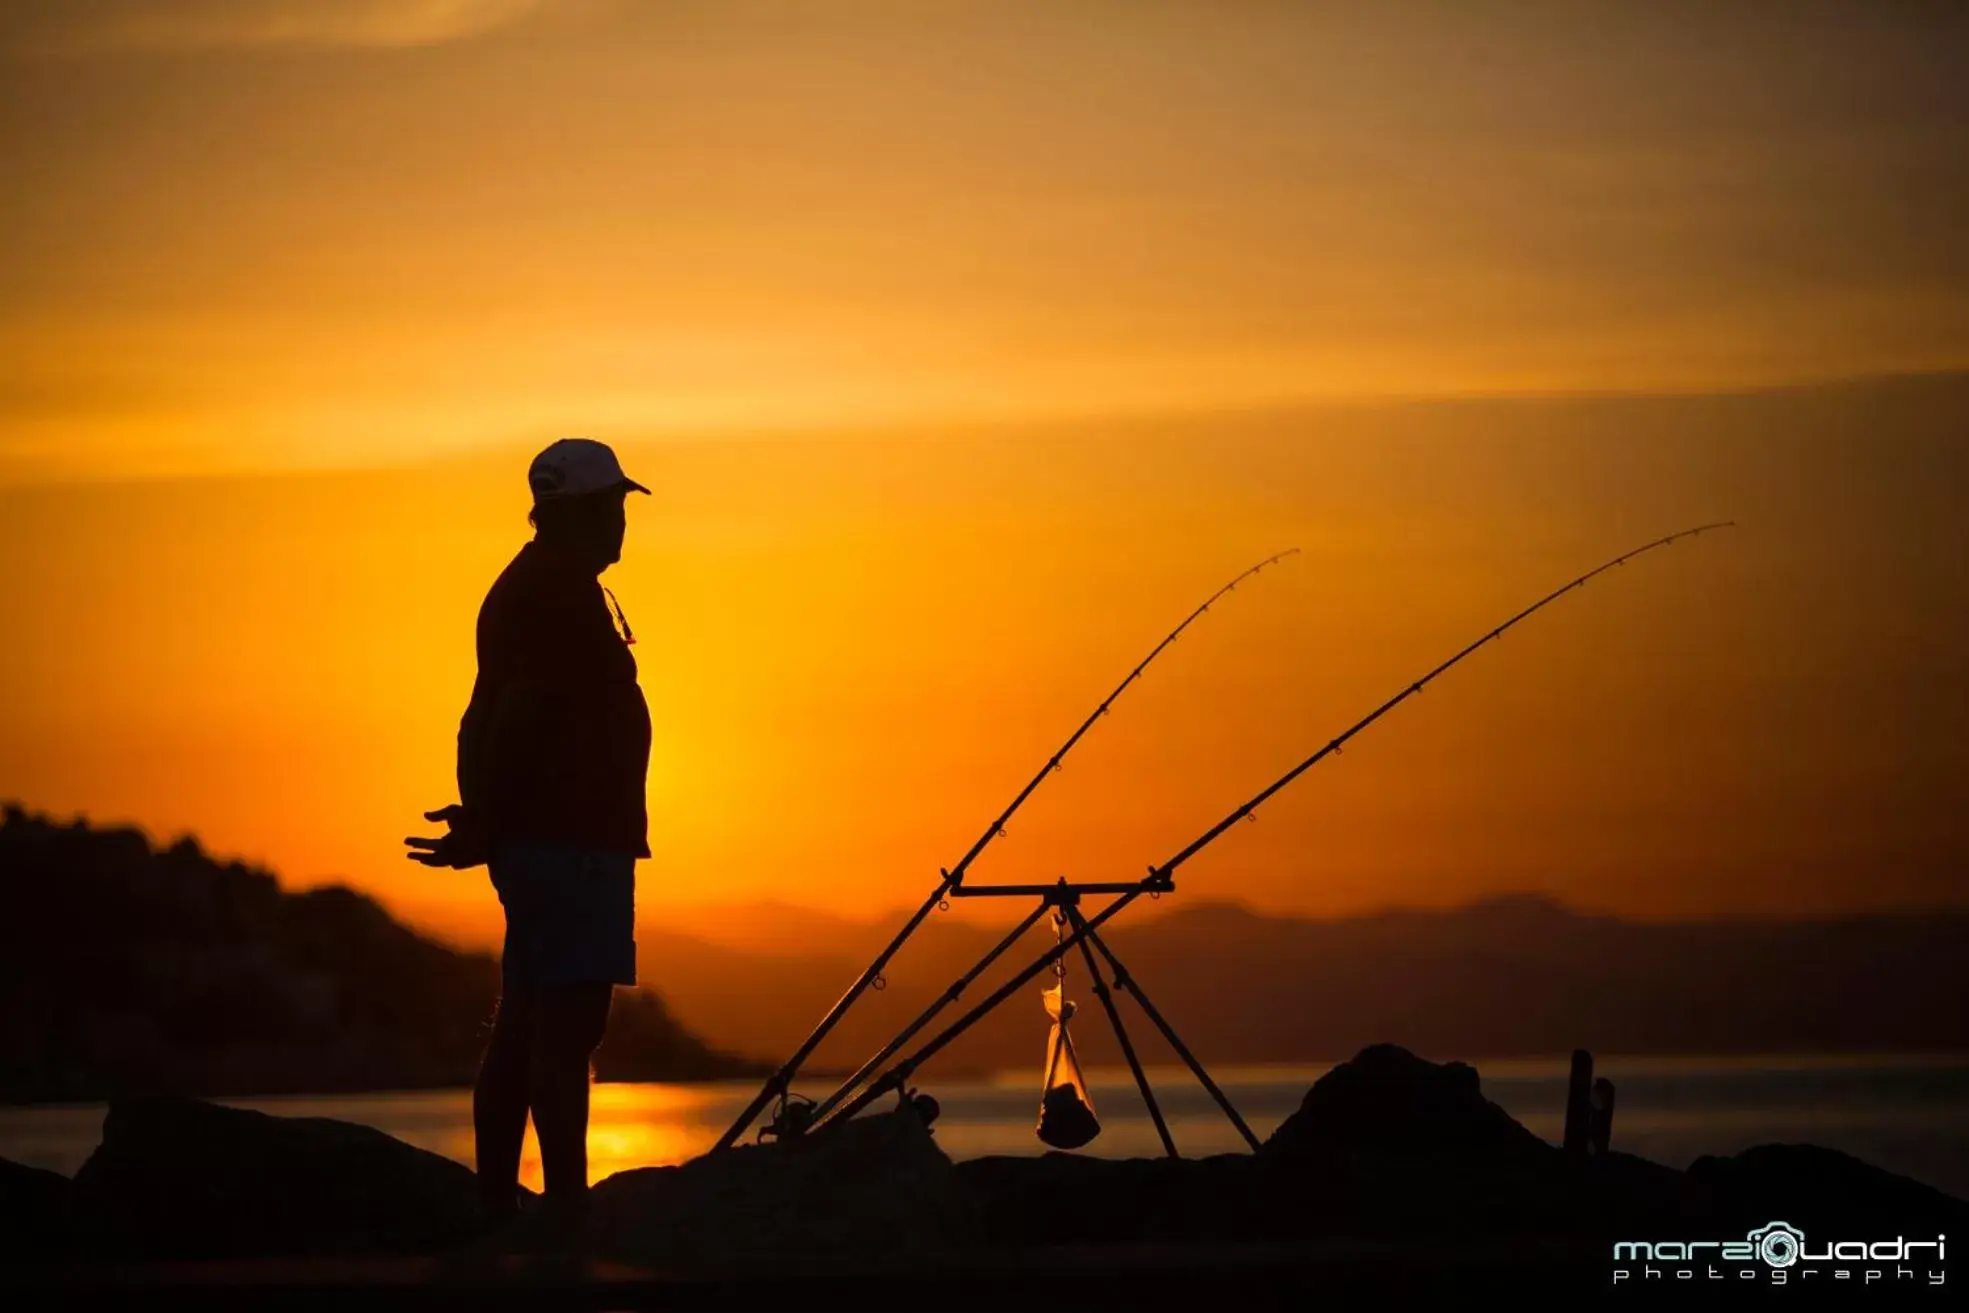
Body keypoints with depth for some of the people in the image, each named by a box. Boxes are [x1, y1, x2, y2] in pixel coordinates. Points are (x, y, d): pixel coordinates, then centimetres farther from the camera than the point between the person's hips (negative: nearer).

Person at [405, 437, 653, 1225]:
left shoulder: (529, 586, 20)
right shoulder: (562, 590, -11)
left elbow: (490, 722, 17)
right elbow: (519, 715, -19)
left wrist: (486, 822, 11)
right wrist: (486, 826, -16)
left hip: (537, 836, 10)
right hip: (570, 836, -10)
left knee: (524, 1028, 10)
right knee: (567, 1025, -13)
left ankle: (497, 1210, 13)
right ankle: (568, 1209, -16)